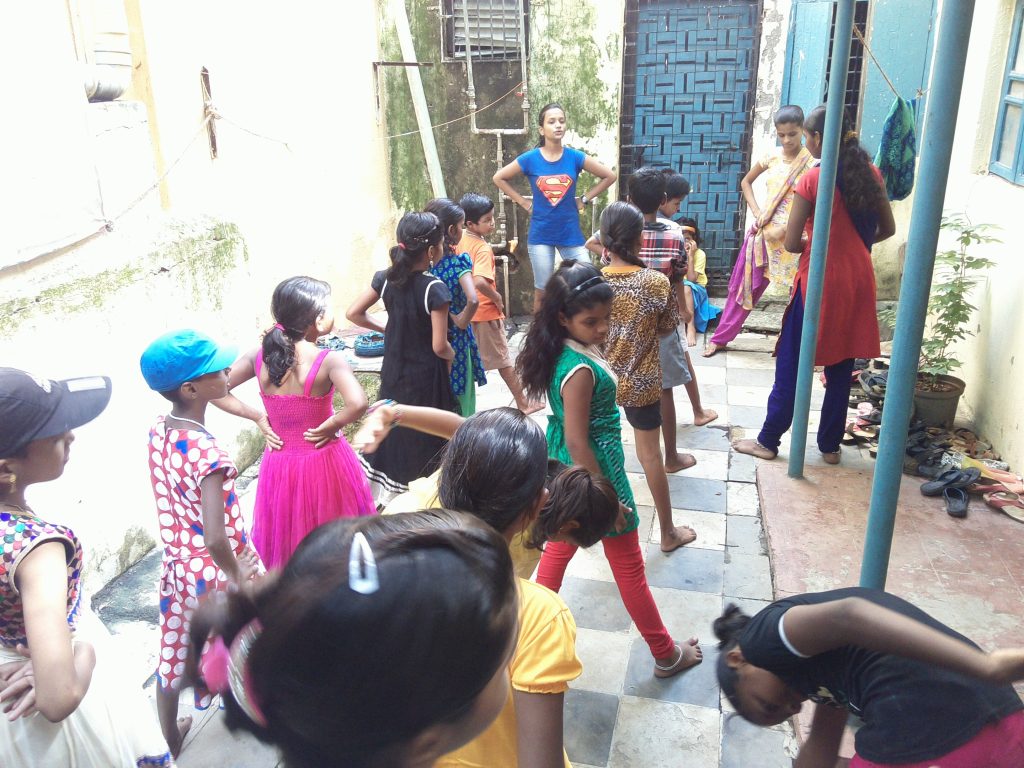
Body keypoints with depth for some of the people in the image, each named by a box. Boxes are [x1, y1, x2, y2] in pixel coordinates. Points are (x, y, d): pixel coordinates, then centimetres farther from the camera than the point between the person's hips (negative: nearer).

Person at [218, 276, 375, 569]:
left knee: (286, 540, 22)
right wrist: (331, 425, -19)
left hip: (279, 465, 4)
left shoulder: (258, 357, -8)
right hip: (324, 463, -4)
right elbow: (358, 404, -36)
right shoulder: (329, 360, -21)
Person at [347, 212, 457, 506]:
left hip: (393, 373, 6)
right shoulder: (434, 288, -23)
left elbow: (353, 313, 1)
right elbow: (439, 346, -22)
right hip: (425, 379, -6)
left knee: (392, 432, 21)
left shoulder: (386, 277, -6)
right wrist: (451, 355, -1)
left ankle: (383, 500, 34)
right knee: (423, 440, 11)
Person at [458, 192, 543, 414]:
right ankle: (523, 403, 16)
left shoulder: (461, 240, 1)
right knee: (503, 359, 5)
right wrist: (497, 297, -20)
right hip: (486, 312, -7)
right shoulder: (484, 248, -22)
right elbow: (480, 282, -35)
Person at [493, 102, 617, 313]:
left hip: (571, 234, 1)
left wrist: (584, 199, 2)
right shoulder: (529, 159, -4)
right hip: (541, 235, -1)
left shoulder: (575, 157, -2)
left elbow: (609, 176, 7)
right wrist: (524, 202, 2)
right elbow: (499, 178, 8)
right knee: (542, 292, 8)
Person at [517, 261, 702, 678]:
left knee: (559, 546, 26)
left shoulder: (563, 351, -4)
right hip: (594, 468, -8)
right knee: (629, 565, 8)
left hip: (566, 470, 9)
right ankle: (666, 654, 27)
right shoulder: (580, 369, -30)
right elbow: (577, 442, -26)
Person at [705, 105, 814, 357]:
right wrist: (756, 212, 6)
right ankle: (720, 337, 24)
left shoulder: (811, 162, -9)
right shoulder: (772, 157, 4)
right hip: (763, 232, 5)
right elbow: (746, 181, 20)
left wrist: (784, 230, -18)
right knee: (742, 285, 12)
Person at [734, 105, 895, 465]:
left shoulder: (812, 180, -13)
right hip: (858, 281, 5)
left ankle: (768, 441, 17)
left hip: (819, 280, -5)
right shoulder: (871, 173, 3)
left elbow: (791, 243, -13)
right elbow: (887, 229, 12)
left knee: (791, 366, 6)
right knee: (841, 367, 14)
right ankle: (830, 445, 24)